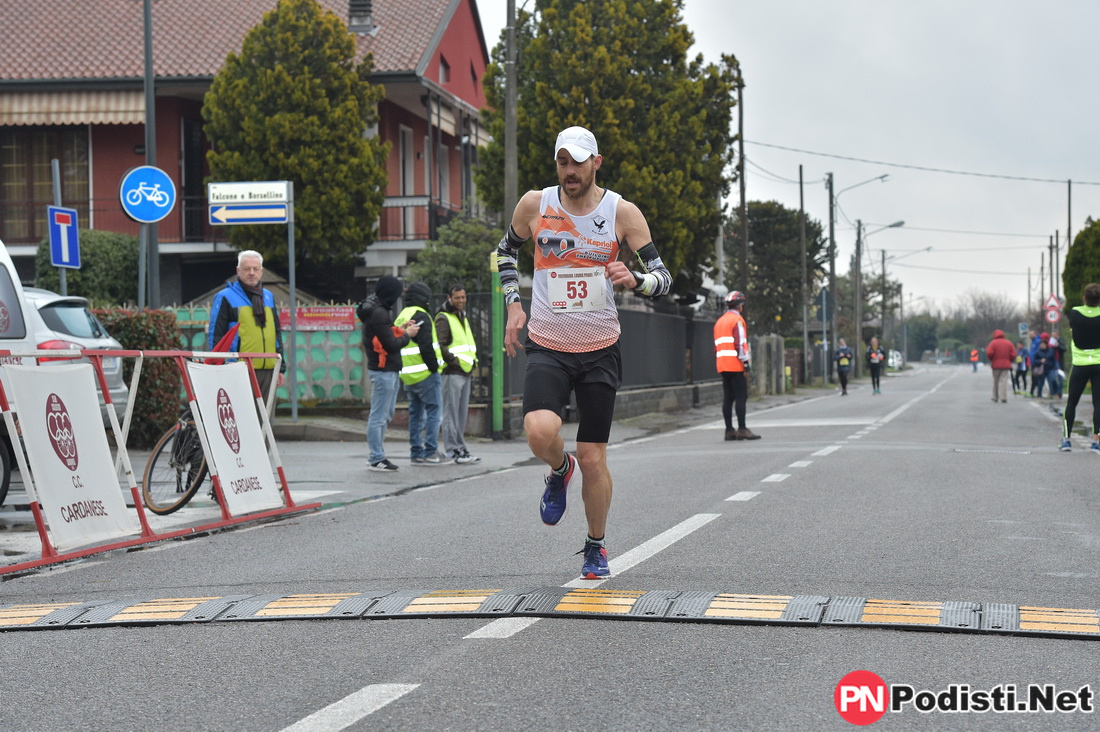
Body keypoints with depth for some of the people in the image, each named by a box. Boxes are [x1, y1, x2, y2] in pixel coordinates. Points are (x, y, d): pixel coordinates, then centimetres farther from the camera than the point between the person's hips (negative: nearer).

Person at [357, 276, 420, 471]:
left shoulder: (376, 310, 14)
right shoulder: (378, 313, -19)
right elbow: (391, 345, -19)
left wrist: (399, 330, 8)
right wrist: (407, 335, -5)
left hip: (387, 369, 11)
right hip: (383, 370, -11)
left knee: (385, 414, 17)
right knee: (379, 416, -6)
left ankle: (376, 456, 23)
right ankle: (377, 459, -2)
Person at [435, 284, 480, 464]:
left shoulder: (463, 318, 21)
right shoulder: (443, 319, -7)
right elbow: (439, 346, -17)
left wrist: (472, 360, 14)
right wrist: (455, 361, -18)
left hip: (465, 373, 9)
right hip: (451, 373, -9)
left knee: (462, 414, 11)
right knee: (451, 414, -8)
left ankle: (461, 449, 16)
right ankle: (453, 451, -8)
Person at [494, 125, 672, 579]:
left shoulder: (622, 213, -5)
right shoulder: (535, 204, -2)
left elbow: (663, 277, -5)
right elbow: (505, 251, 17)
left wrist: (634, 280, -27)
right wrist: (513, 305, 6)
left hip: (599, 351, 0)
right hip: (546, 348, 0)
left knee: (593, 460, 3)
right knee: (540, 432, -26)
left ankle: (595, 548, 26)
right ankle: (560, 472, 11)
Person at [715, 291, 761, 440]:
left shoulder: (719, 321, 21)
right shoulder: (737, 320, -6)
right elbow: (740, 342, -15)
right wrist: (745, 360, -15)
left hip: (723, 365, 9)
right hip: (735, 364, -8)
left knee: (728, 398, 7)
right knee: (741, 396, -9)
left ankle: (729, 430, 5)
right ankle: (742, 429, -13)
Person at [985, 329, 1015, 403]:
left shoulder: (993, 343, -5)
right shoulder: (1008, 343, 4)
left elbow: (989, 353, -15)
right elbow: (1013, 354, 1)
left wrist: (991, 359, 5)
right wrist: (1009, 361, 16)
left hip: (996, 364, -1)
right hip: (1006, 365, 1)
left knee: (996, 381, 10)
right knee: (1004, 380, -2)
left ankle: (995, 397, 15)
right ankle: (1004, 397, -12)